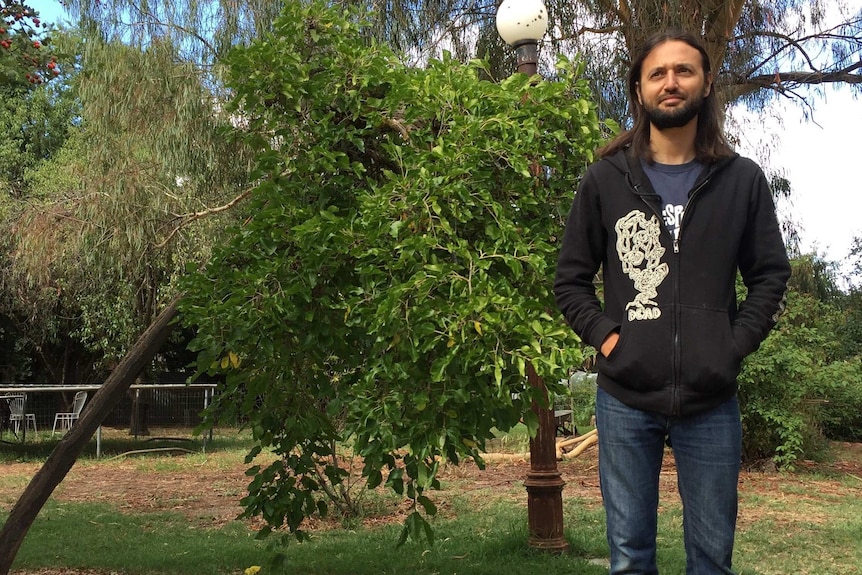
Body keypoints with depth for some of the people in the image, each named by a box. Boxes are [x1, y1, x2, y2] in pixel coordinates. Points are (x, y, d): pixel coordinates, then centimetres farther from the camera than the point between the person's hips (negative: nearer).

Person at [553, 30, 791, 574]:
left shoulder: (742, 179, 7)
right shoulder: (606, 179, 6)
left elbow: (771, 275, 9)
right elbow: (571, 278, 8)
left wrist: (735, 345, -4)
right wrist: (604, 336, -5)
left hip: (712, 401, 1)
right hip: (625, 398, 0)